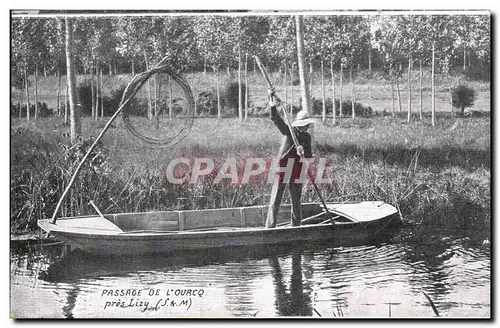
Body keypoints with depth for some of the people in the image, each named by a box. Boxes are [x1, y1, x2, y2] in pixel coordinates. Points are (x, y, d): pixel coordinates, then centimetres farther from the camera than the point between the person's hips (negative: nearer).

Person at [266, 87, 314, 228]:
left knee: (296, 202, 12)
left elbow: (309, 155, 8)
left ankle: (296, 227, 24)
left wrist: (304, 153, -17)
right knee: (275, 202, -3)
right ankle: (269, 227, 1)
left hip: (297, 173, 4)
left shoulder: (307, 137, 9)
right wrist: (272, 102, -27)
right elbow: (276, 118, -14)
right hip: (282, 169, -4)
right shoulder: (288, 131, -2)